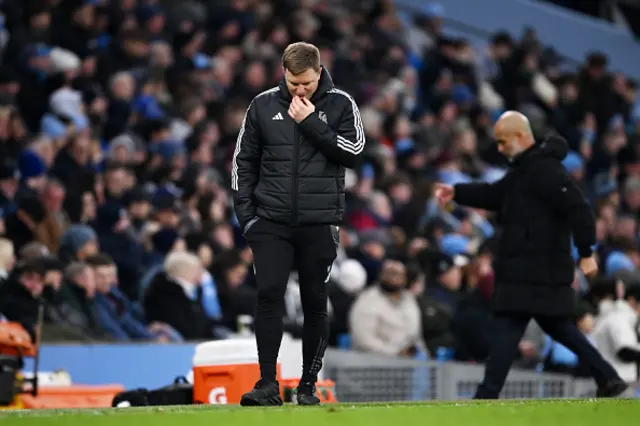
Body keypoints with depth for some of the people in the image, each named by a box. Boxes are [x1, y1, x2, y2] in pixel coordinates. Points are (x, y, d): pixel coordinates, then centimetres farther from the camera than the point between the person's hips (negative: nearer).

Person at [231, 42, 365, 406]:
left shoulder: (340, 104, 1)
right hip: (271, 222, 1)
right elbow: (244, 160, 10)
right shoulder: (264, 105, 5)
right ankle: (268, 383, -8)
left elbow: (353, 153, -9)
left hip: (320, 223, -1)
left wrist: (312, 124, -14)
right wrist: (246, 212, 2)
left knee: (315, 303, 4)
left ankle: (309, 385, 12)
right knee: (269, 295, -10)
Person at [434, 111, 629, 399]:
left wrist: (586, 253, -25)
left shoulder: (545, 170, -18)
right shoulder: (524, 169, 16)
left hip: (536, 273, -11)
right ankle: (608, 379, 20)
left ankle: (486, 397, -8)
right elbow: (495, 195, 24)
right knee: (557, 326, 17)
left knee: (507, 328, -9)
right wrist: (457, 193, 12)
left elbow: (579, 210, -23)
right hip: (525, 268, 11)